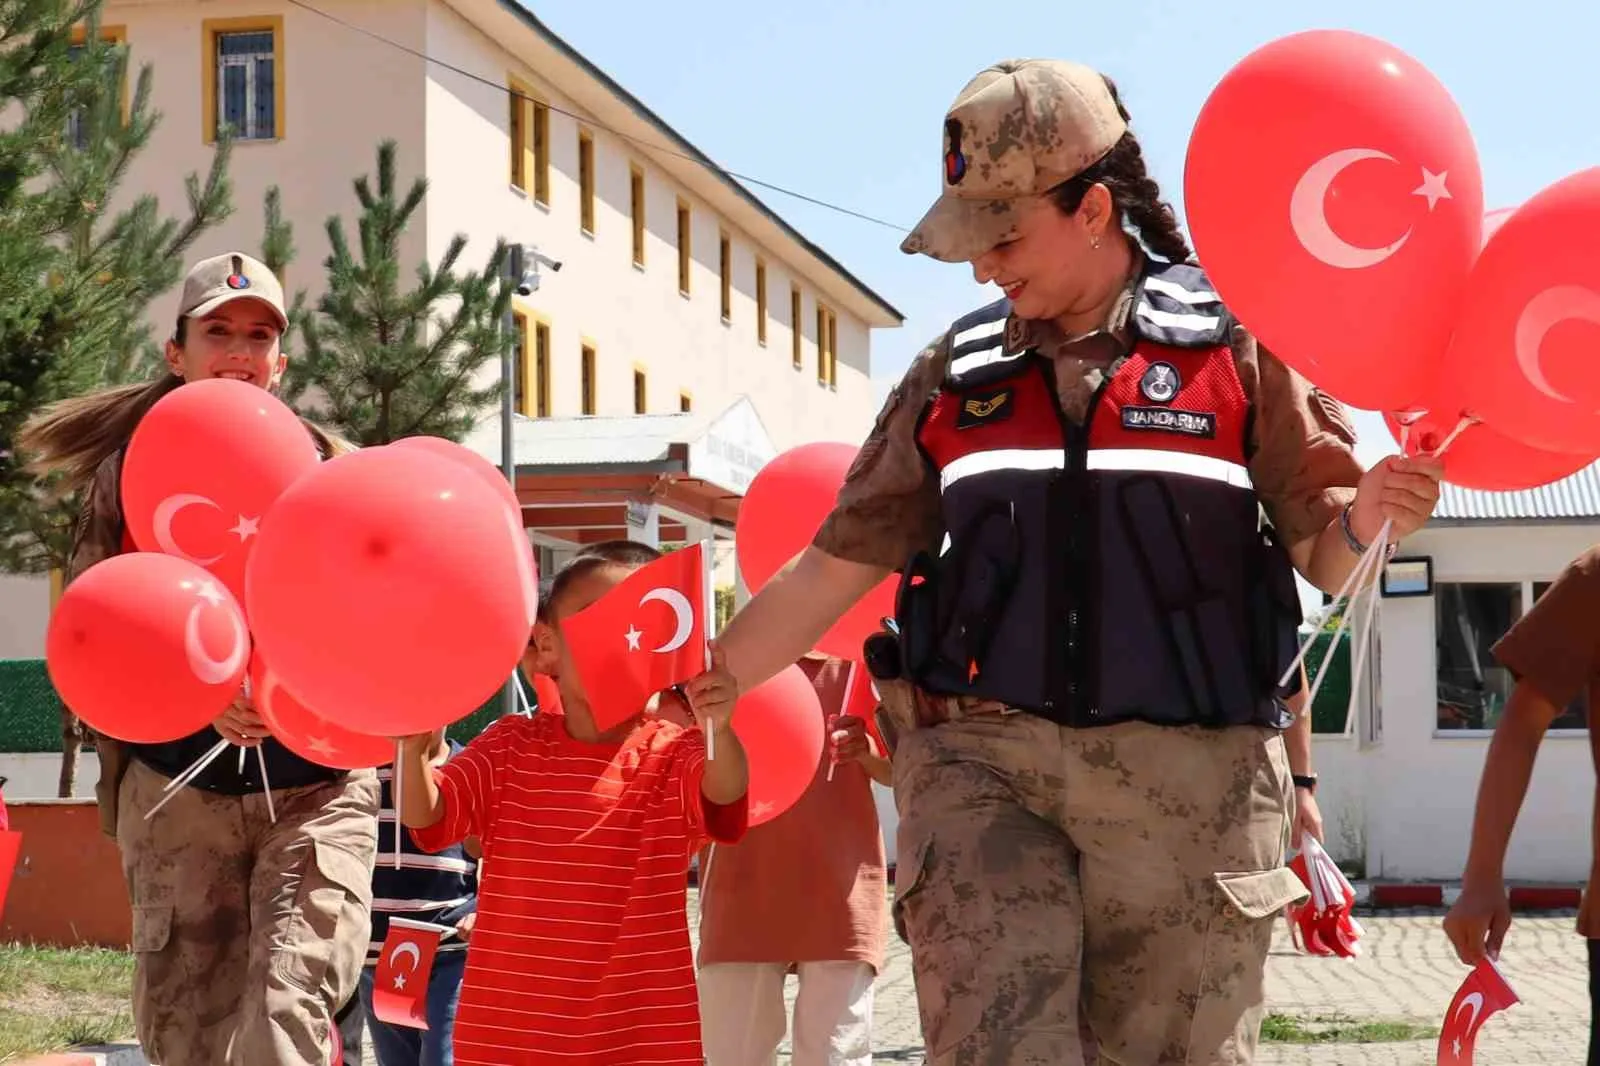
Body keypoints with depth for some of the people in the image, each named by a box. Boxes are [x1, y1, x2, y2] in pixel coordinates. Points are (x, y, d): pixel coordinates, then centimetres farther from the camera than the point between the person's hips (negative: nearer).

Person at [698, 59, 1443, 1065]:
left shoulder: (1232, 346, 3)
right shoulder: (956, 374, 12)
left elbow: (1325, 555, 4)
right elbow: (838, 565, 15)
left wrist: (1369, 513, -19)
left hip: (1186, 775, -1)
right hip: (979, 761, 2)